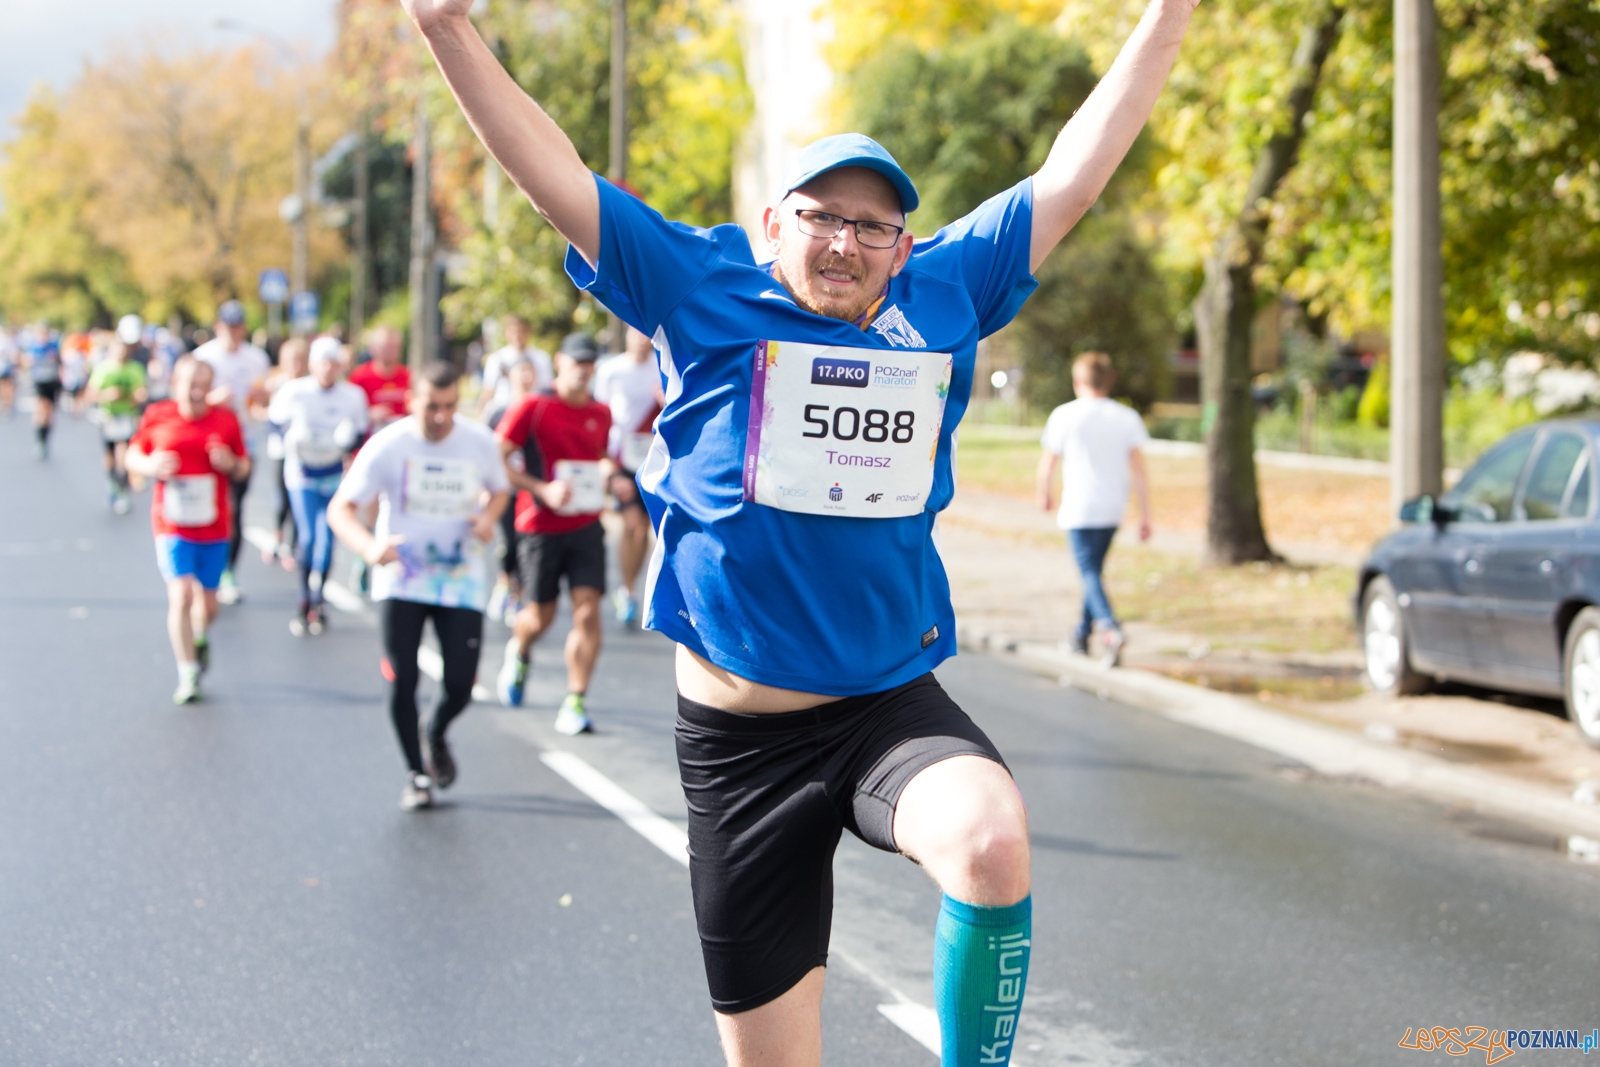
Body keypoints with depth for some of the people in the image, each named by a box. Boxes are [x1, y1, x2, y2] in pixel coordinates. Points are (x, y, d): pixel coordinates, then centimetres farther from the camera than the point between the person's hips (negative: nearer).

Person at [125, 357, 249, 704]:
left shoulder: (225, 419, 1)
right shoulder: (157, 416, -2)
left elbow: (244, 468, 11)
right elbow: (133, 456, 9)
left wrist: (231, 464, -12)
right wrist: (152, 467, -13)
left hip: (214, 526, 2)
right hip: (172, 524, -2)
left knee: (207, 604, 10)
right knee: (181, 595, -15)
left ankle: (199, 638, 45)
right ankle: (188, 675, -6)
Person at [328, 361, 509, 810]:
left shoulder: (480, 441, -5)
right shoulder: (387, 445, -14)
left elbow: (499, 488, 16)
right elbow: (341, 508, -12)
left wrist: (489, 516, -8)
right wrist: (369, 546, -32)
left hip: (462, 580, 2)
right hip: (401, 578, -2)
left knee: (460, 685, -3)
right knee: (402, 680, -6)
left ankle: (436, 736, 32)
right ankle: (416, 773, 16)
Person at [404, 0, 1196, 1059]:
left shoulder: (945, 297, 5)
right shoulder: (708, 294, -1)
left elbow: (1075, 173, 8)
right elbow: (558, 180, -3)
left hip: (894, 709, 1)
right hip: (738, 737, -1)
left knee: (994, 843, -34)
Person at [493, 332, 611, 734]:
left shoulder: (602, 414, 8)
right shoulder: (533, 407, -6)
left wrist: (609, 473, 4)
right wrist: (542, 489, -17)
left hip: (586, 526, 3)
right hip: (541, 527, -3)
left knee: (588, 611, -11)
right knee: (540, 617, 7)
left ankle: (575, 701, -5)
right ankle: (518, 653, 43)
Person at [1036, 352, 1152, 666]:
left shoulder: (1065, 416, -7)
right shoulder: (1127, 417, 2)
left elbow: (1049, 462, 1)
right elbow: (1138, 469, 0)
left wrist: (1045, 494, 20)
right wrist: (1145, 514, 4)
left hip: (1079, 508, -4)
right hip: (1113, 510, 4)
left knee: (1090, 572, -6)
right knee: (1094, 569, 19)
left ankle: (1110, 628, -29)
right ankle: (1082, 635, 28)